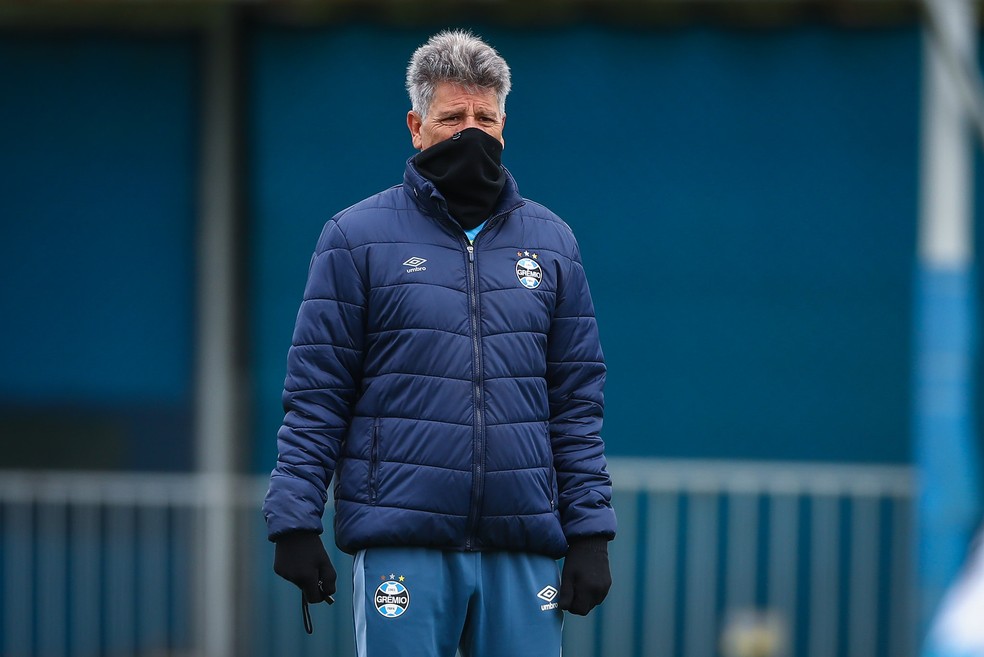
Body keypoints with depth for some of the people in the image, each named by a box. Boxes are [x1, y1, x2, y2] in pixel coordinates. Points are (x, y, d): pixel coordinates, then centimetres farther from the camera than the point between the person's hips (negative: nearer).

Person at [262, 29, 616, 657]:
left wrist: (590, 533, 5)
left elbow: (578, 402, 13)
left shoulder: (551, 241, 14)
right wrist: (295, 522, -6)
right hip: (401, 543, -3)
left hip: (524, 545, 3)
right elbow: (316, 394, 2)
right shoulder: (356, 237, 5)